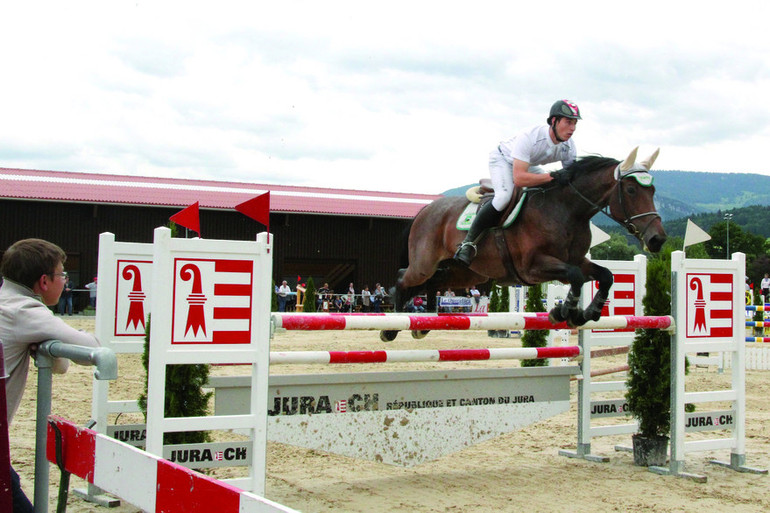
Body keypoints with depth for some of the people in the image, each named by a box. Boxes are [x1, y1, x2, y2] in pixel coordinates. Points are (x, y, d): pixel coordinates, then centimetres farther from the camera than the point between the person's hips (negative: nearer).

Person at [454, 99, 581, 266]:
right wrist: (553, 176, -51)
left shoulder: (569, 146, -20)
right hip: (503, 159, -7)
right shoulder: (529, 137, -40)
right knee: (504, 196, -33)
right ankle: (468, 243, -26)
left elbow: (571, 177, -7)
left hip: (529, 164, 7)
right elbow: (518, 178, -47)